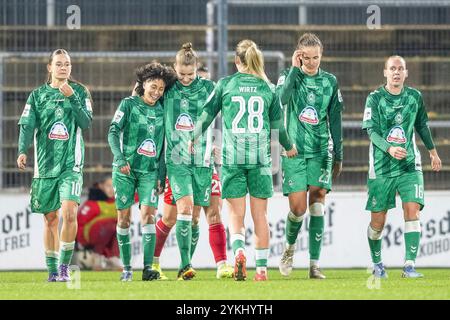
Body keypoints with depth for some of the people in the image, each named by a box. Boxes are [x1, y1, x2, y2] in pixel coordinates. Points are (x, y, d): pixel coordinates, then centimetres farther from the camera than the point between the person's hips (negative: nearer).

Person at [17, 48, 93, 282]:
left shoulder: (79, 91, 6)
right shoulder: (38, 95, 7)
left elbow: (86, 123, -4)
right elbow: (27, 125, 0)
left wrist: (72, 97, -13)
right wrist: (23, 151, -16)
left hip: (71, 165, -2)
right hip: (45, 164, 2)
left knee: (69, 212, -18)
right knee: (50, 218, 6)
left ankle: (64, 266, -8)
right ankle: (52, 269, 15)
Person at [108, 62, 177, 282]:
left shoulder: (162, 112, 8)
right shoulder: (129, 104, -1)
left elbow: (163, 147, 12)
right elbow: (113, 131, -8)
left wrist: (161, 176, 6)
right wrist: (120, 158, -21)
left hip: (150, 171, 2)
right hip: (125, 170, -2)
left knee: (148, 214, -12)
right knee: (124, 217, 1)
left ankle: (148, 268, -14)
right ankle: (126, 268, 11)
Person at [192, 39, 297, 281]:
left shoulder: (225, 84, 2)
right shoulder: (268, 88, 6)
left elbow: (207, 115, 7)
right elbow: (278, 125, 12)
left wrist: (193, 139, 25)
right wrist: (289, 147, 31)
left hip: (232, 156, -1)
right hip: (260, 157, 1)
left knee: (235, 215, 2)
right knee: (260, 214, 7)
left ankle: (238, 250, -25)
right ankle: (262, 267, 7)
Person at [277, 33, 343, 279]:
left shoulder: (329, 81, 8)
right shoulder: (289, 76, 2)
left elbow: (335, 120, 11)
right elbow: (282, 97, -21)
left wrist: (338, 155, 9)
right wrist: (295, 69, -17)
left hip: (321, 152, 1)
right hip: (294, 150, -1)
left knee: (317, 202, -10)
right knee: (298, 208, -8)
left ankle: (314, 265, -8)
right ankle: (290, 246, 24)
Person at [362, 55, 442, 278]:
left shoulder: (415, 97, 5)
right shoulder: (375, 98, -5)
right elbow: (372, 131, -12)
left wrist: (433, 152, 28)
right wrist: (390, 149, -29)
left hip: (410, 165, 2)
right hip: (381, 166, -2)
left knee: (412, 211, -16)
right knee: (378, 220, 3)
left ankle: (409, 266, -17)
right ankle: (377, 263, 26)